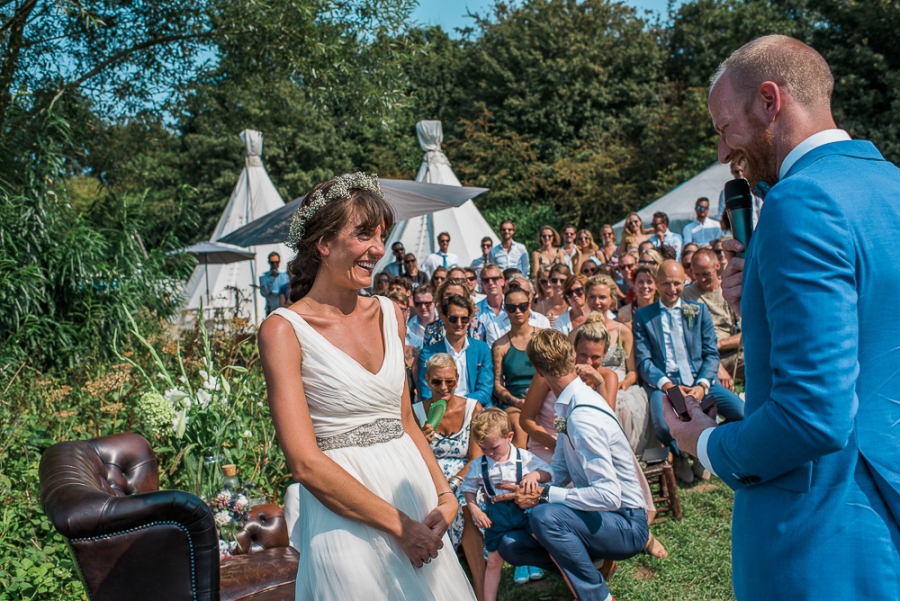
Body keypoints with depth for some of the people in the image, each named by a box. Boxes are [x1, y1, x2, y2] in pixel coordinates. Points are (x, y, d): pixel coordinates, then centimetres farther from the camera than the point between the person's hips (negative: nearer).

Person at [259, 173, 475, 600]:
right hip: (347, 518, -5)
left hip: (413, 492, 6)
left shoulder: (388, 313, 5)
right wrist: (398, 526, -14)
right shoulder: (284, 329, -12)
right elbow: (304, 462, -17)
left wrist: (445, 495, -2)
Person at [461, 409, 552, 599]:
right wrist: (475, 511, -4)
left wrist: (535, 475, -29)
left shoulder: (524, 457, -8)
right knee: (494, 562, 8)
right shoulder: (478, 465, -3)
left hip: (523, 508, -1)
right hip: (497, 515, 1)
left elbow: (548, 472, -8)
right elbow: (468, 488, 7)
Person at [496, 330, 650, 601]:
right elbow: (560, 472, 9)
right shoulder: (570, 405, 2)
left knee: (544, 515, -34)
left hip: (627, 524, -8)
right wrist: (530, 487, -9)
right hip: (598, 514, 8)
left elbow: (609, 495, -32)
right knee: (510, 545, -1)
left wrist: (543, 496, -26)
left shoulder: (583, 416, -27)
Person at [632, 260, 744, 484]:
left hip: (699, 381, 3)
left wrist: (702, 385, -10)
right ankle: (679, 455, 4)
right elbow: (643, 360, 1)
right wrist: (666, 384, -16)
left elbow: (712, 353, 9)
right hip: (663, 383, -3)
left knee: (743, 413, -21)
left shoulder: (699, 310, 16)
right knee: (663, 424, -34)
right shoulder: (643, 315, 9)